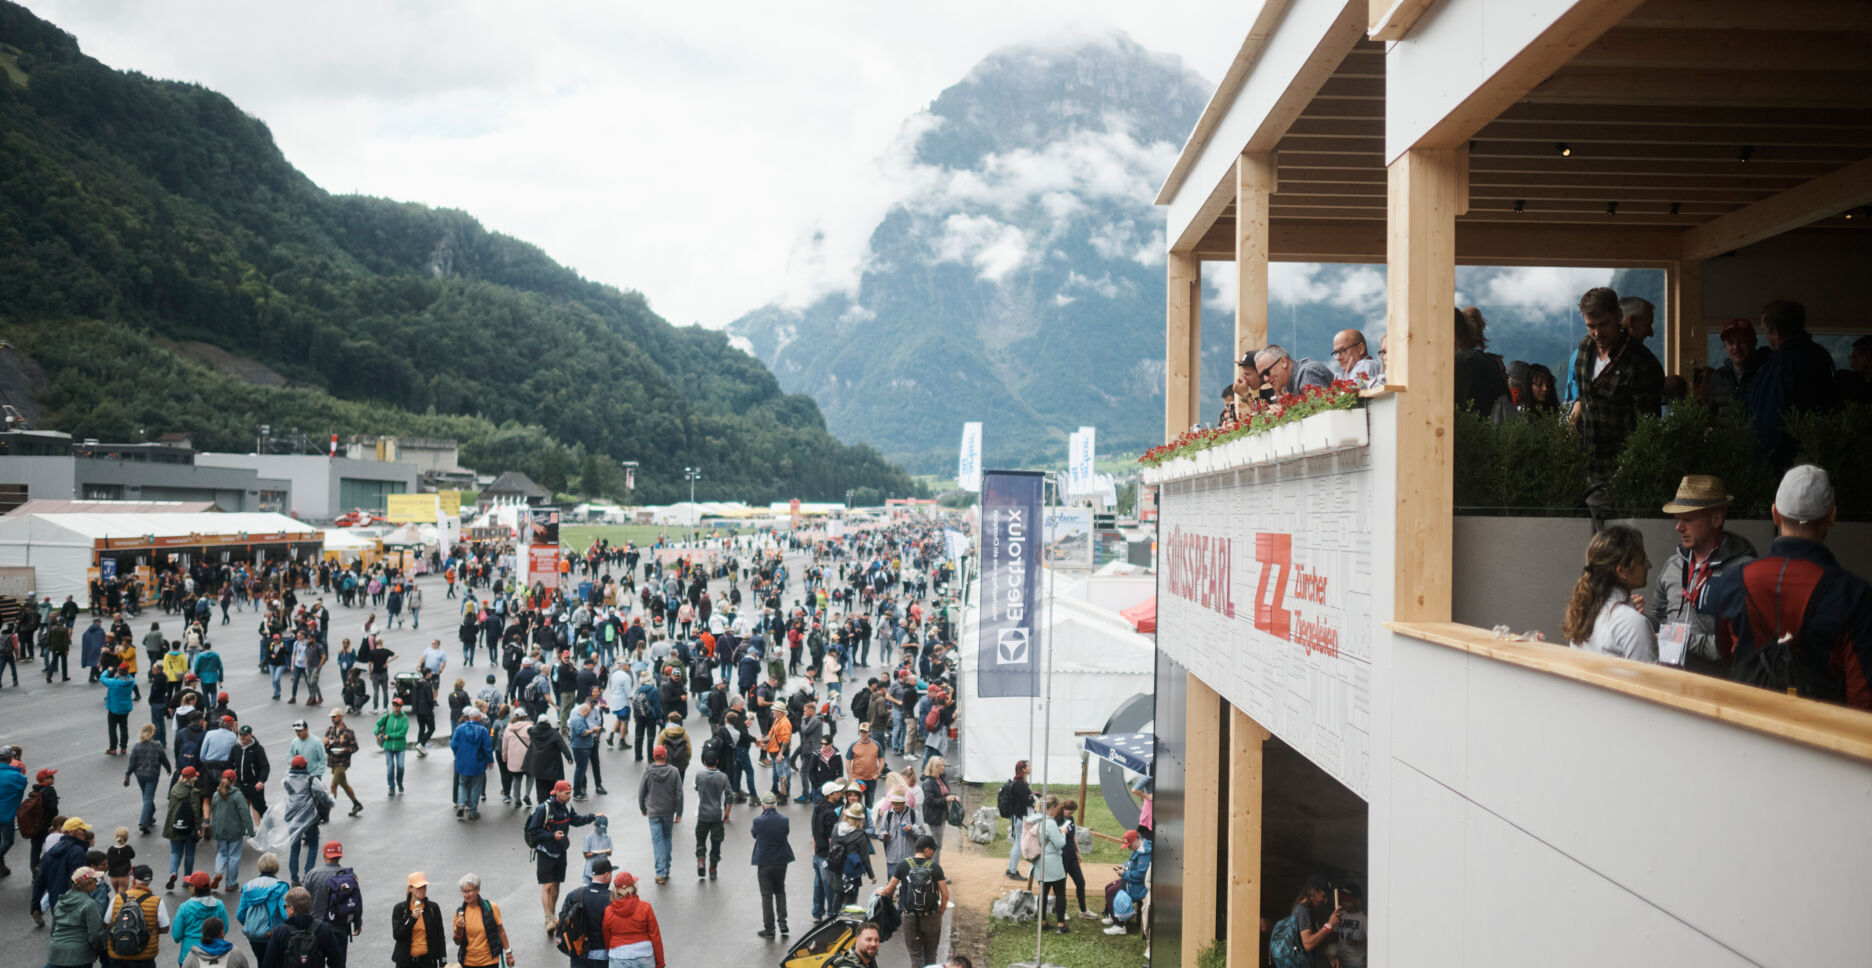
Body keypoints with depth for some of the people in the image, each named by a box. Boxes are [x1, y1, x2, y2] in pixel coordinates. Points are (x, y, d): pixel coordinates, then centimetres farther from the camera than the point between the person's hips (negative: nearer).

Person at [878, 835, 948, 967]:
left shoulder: (903, 865, -5)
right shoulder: (935, 867, -6)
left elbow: (889, 890, -1)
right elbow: (945, 895, -6)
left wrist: (881, 892, 22)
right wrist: (940, 914, 9)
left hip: (911, 918, 0)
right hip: (931, 917, 0)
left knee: (916, 955, 8)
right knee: (931, 955, 18)